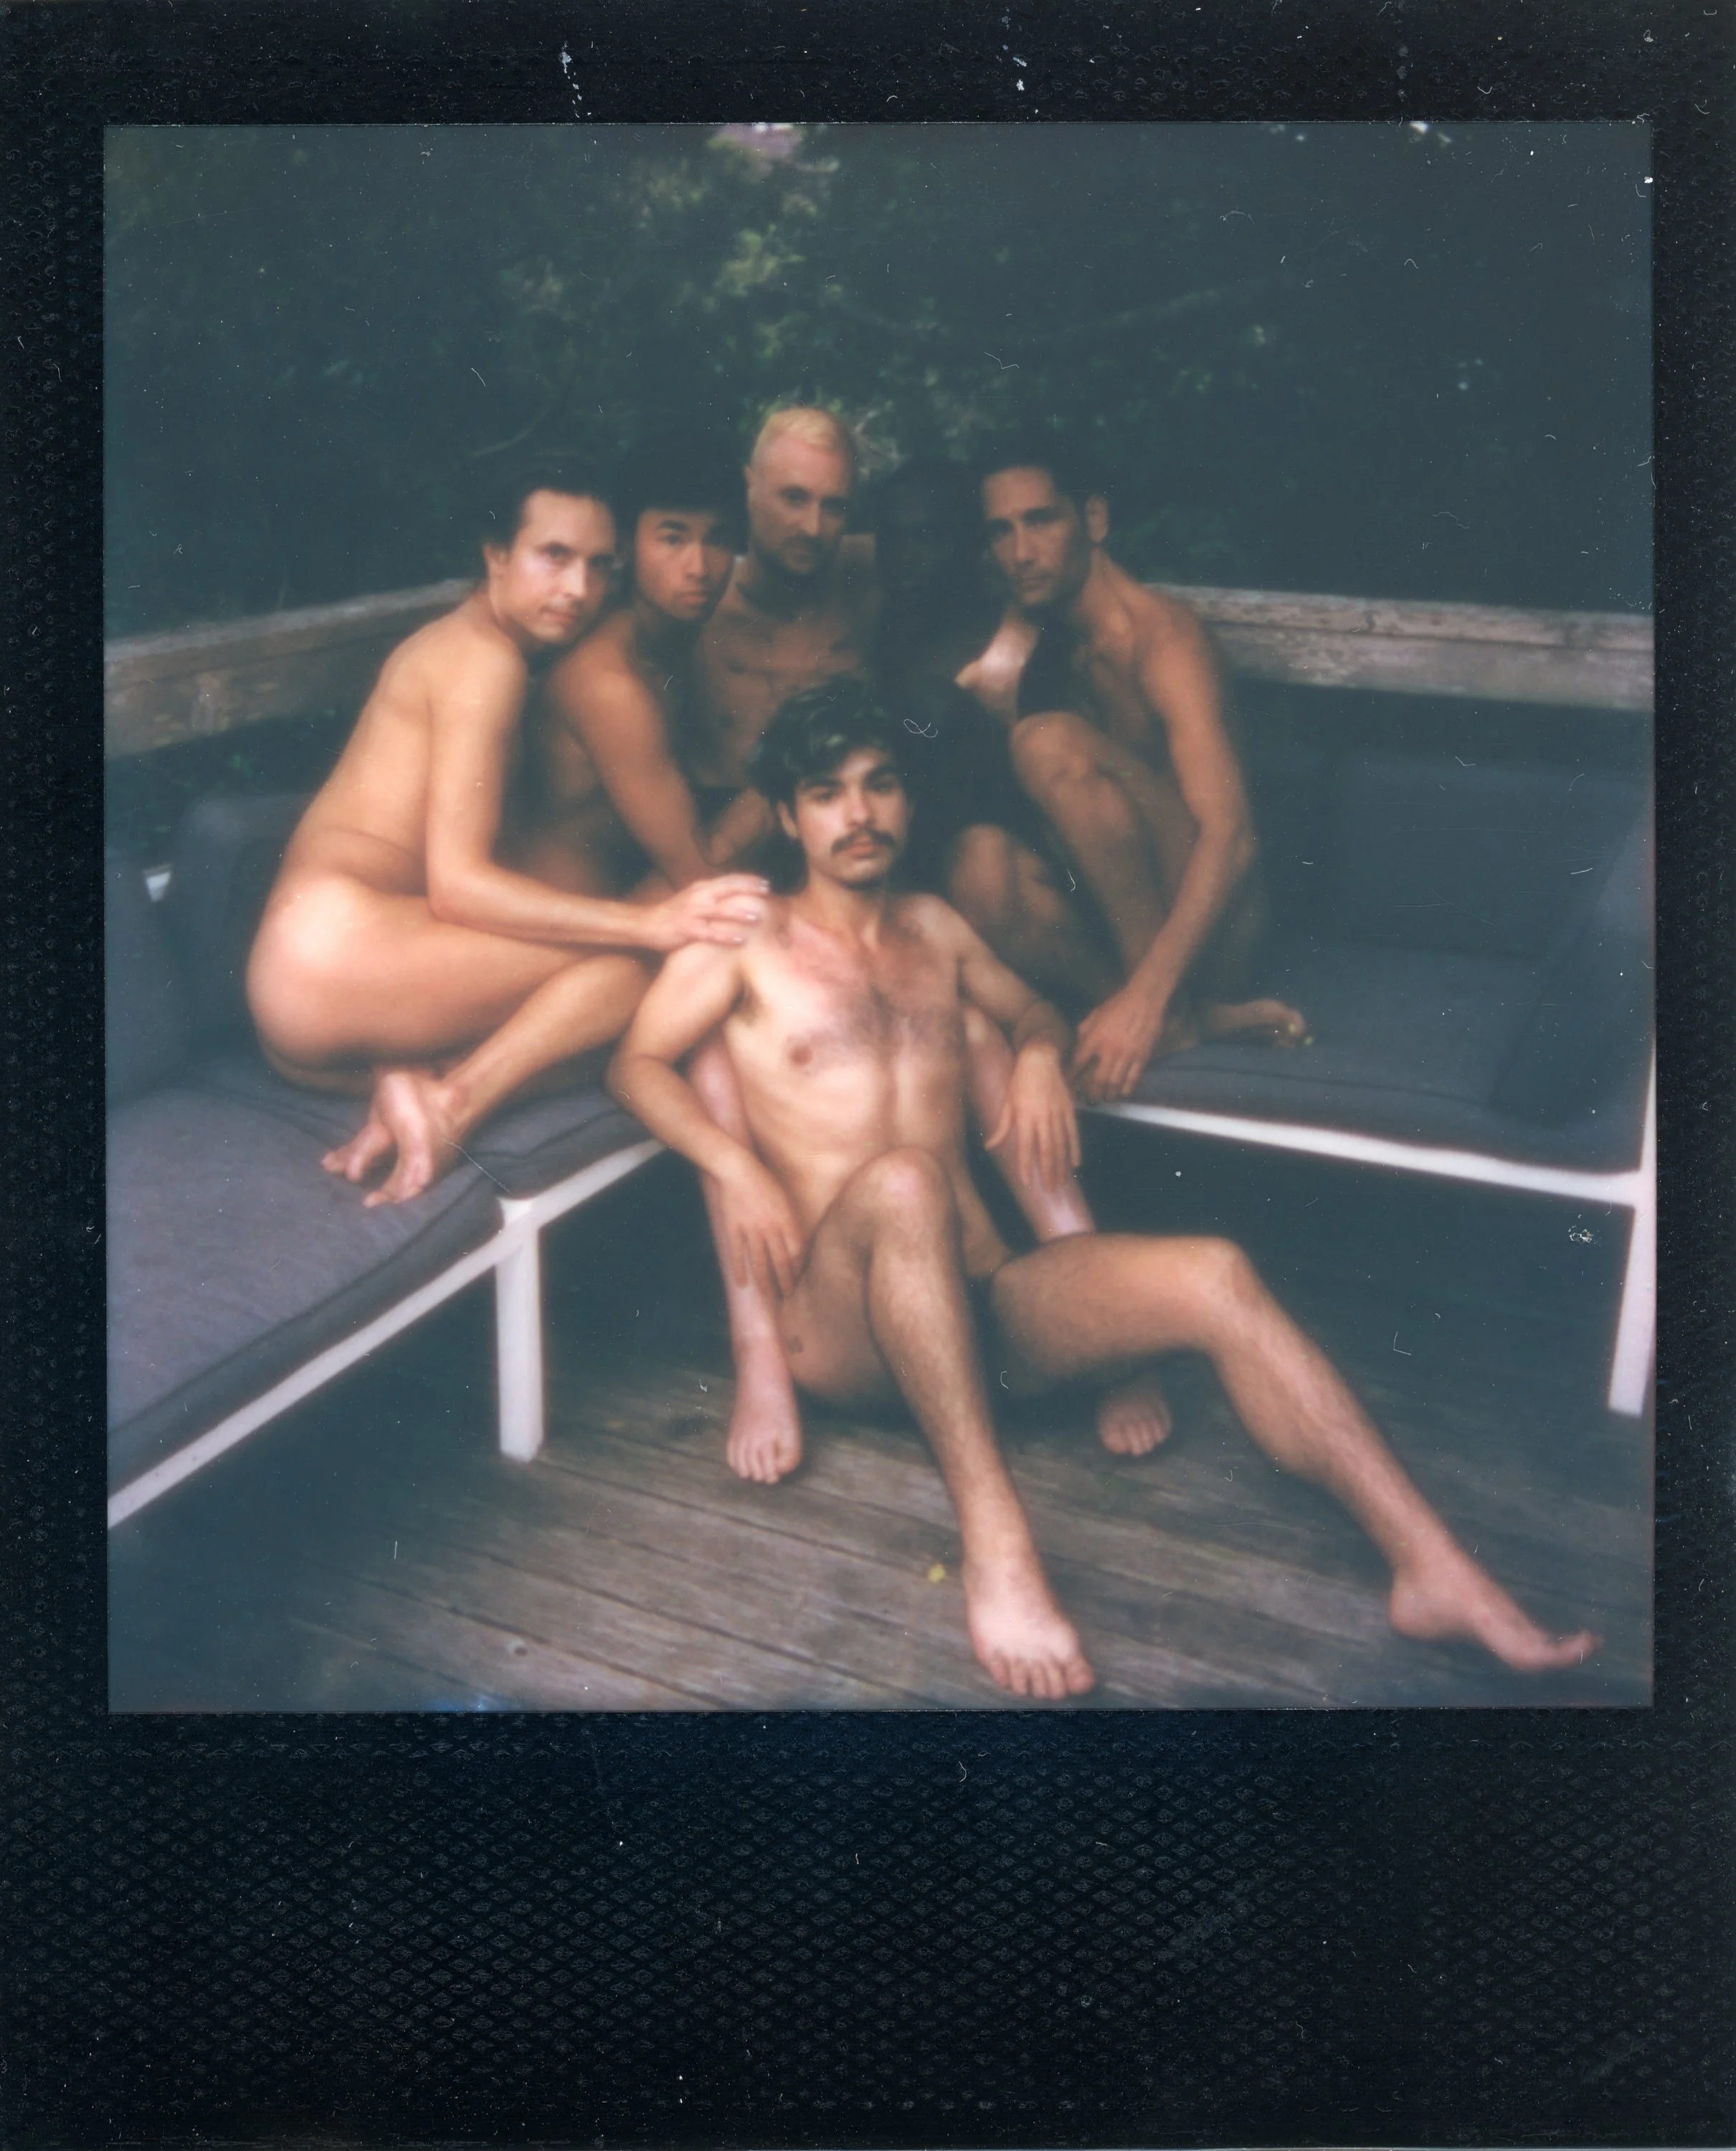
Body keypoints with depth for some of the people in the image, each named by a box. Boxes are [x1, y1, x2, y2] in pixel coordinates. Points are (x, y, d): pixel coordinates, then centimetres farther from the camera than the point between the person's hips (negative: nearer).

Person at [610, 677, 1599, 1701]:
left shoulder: (935, 928, 21)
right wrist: (734, 1164, -16)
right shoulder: (747, 941, 7)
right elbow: (638, 1063, 1)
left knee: (1216, 1276, -21)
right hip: (840, 1321, -4)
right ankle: (994, 1538, -42)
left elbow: (1035, 1009, 36)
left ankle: (1435, 1570, -25)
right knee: (901, 1182, -40)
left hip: (981, 1301, 5)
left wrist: (1041, 1053, 11)